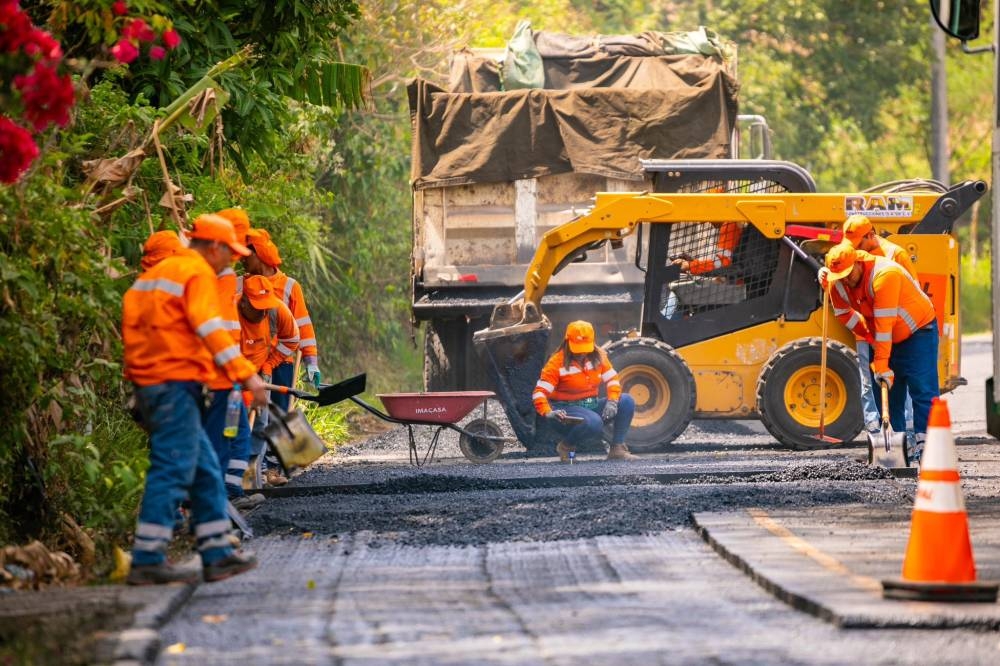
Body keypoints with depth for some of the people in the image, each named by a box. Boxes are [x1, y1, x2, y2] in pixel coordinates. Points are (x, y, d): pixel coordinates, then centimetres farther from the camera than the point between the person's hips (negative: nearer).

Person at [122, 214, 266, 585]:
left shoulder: (157, 273, 22)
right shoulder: (198, 273, -8)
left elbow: (131, 324, 24)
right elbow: (210, 329, -20)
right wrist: (246, 374, -22)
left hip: (149, 383, 10)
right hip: (176, 384, -10)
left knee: (205, 470, 14)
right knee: (172, 470, -10)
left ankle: (218, 554, 15)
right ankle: (148, 561, -12)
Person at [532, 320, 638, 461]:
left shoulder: (598, 356, 2)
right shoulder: (557, 363, -14)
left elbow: (612, 380, 2)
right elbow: (539, 392, -18)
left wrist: (612, 401, -19)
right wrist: (548, 413, -37)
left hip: (592, 406, 6)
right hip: (567, 410, -6)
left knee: (627, 401, -15)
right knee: (593, 423, -37)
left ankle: (617, 449, -9)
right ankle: (565, 447, -9)